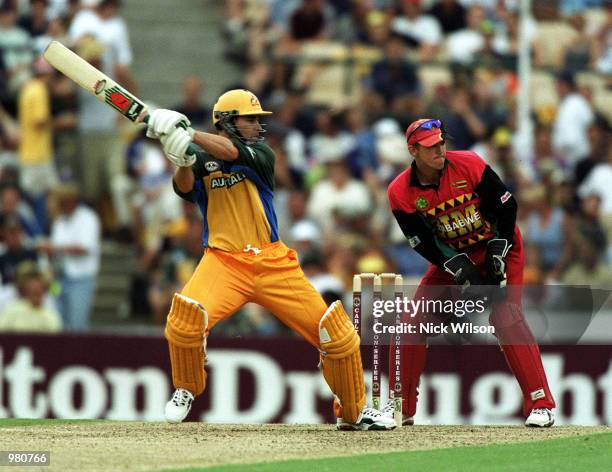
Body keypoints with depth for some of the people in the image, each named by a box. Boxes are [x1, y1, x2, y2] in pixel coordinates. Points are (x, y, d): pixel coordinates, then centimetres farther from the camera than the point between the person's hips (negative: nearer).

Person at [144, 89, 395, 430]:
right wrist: (182, 157, -33)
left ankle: (354, 412, 16)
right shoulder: (203, 161, 7)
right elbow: (185, 188, -14)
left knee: (336, 331, -4)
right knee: (186, 317, -29)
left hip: (273, 263, 1)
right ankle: (186, 390, 1)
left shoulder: (262, 154, 5)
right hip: (224, 261, -1)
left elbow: (231, 152, -16)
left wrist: (188, 133, -26)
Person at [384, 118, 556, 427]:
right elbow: (424, 243, -14)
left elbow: (506, 205, -12)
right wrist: (461, 271, -24)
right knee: (412, 321, -5)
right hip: (450, 256, 3)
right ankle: (402, 407, 10)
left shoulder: (469, 165, -21)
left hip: (497, 246, -3)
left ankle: (541, 404, -22)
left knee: (506, 317, -22)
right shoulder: (400, 192, -15)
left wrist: (497, 254, -18)